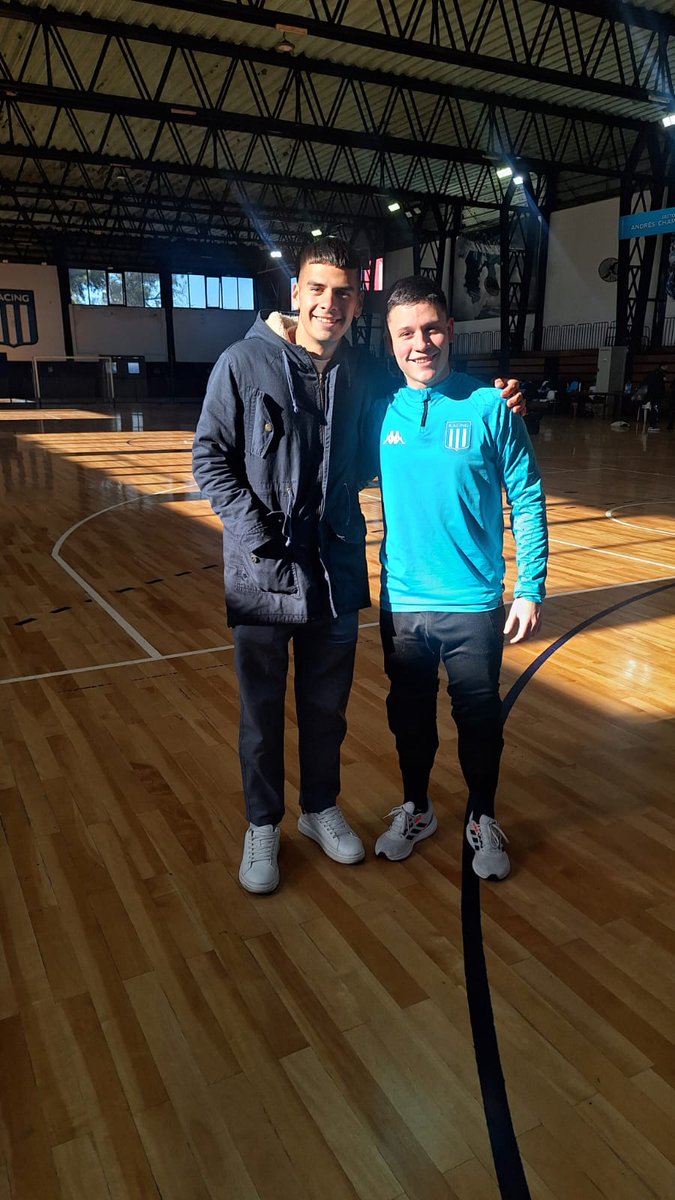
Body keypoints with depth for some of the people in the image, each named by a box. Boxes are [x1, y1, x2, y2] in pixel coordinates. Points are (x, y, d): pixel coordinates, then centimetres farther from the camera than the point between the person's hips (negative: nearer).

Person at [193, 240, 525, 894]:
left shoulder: (362, 373, 2)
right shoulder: (244, 362, -8)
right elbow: (210, 456, -3)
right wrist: (254, 530, -15)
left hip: (336, 565, 3)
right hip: (262, 569, -3)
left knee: (327, 704, 16)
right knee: (261, 707, 10)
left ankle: (320, 808, 38)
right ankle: (262, 826, 30)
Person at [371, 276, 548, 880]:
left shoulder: (491, 406, -9)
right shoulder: (381, 409, -1)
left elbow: (529, 502, -5)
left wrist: (531, 588, -8)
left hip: (474, 604, -2)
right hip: (401, 601, 3)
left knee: (480, 719, 13)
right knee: (409, 716, 17)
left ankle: (484, 820, 36)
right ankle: (416, 810, 40)